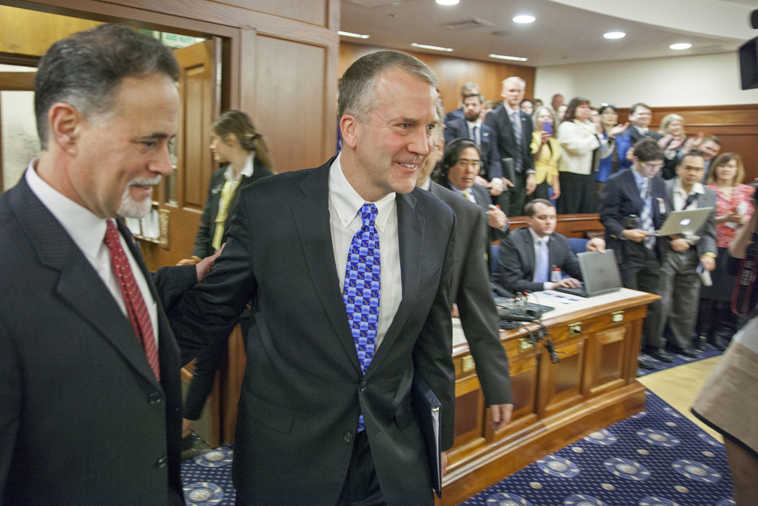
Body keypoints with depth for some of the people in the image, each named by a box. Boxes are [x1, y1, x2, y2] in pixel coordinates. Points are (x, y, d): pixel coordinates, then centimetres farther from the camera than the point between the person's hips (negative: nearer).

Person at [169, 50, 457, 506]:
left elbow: (432, 347, 2)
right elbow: (208, 315, -4)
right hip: (286, 461, -1)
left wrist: (436, 446, 8)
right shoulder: (268, 206, -16)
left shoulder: (438, 221, -6)